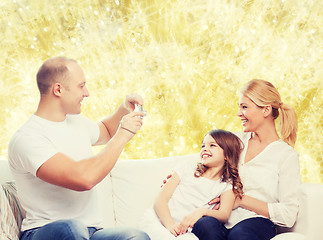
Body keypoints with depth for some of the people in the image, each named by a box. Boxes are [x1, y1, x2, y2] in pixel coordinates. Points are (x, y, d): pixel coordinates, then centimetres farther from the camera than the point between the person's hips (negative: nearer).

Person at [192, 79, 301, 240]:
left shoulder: (287, 155, 1)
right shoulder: (237, 140, 18)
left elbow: (288, 215, -4)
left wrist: (242, 200, -8)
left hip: (257, 222, -4)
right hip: (222, 219, 4)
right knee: (205, 225, -33)